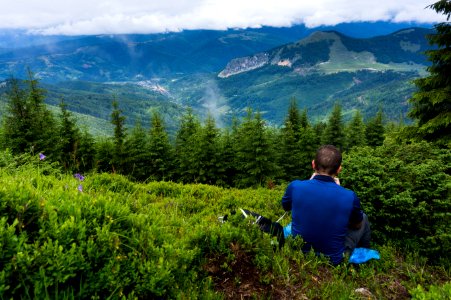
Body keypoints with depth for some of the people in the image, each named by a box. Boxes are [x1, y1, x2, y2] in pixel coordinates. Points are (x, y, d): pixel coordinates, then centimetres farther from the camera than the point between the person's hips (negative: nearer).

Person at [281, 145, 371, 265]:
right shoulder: (350, 197, -22)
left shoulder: (294, 186, -20)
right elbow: (357, 225, 1)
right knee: (363, 218, 19)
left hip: (298, 255, 2)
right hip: (333, 261, -1)